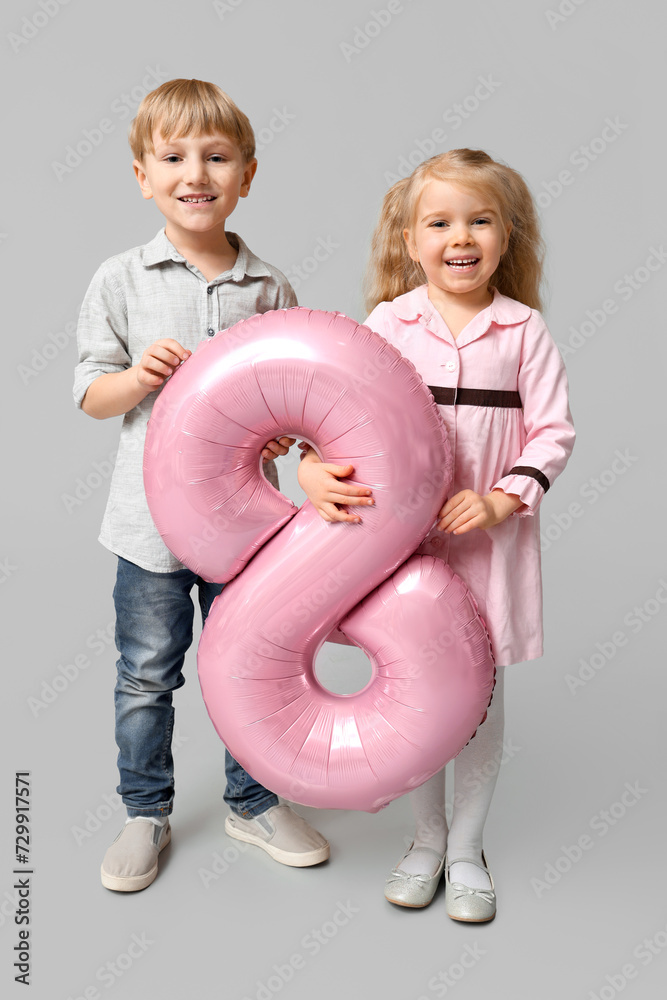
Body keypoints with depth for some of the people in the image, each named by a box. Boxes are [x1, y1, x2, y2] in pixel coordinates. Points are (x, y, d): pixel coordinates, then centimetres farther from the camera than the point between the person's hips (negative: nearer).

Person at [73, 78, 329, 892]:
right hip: (152, 517, -1)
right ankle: (146, 812, 33)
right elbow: (91, 396, 1)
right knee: (146, 675, 11)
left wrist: (286, 428, -11)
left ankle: (253, 803, 36)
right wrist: (139, 377, -18)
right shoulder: (120, 281, -2)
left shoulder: (269, 289, 3)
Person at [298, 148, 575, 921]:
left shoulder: (524, 330, -1)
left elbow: (552, 433, -1)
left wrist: (500, 501, -14)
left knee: (482, 698, 11)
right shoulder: (388, 323, -1)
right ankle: (426, 838, 36)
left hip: (490, 540, 0)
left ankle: (466, 848, 34)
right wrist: (314, 469, -21)